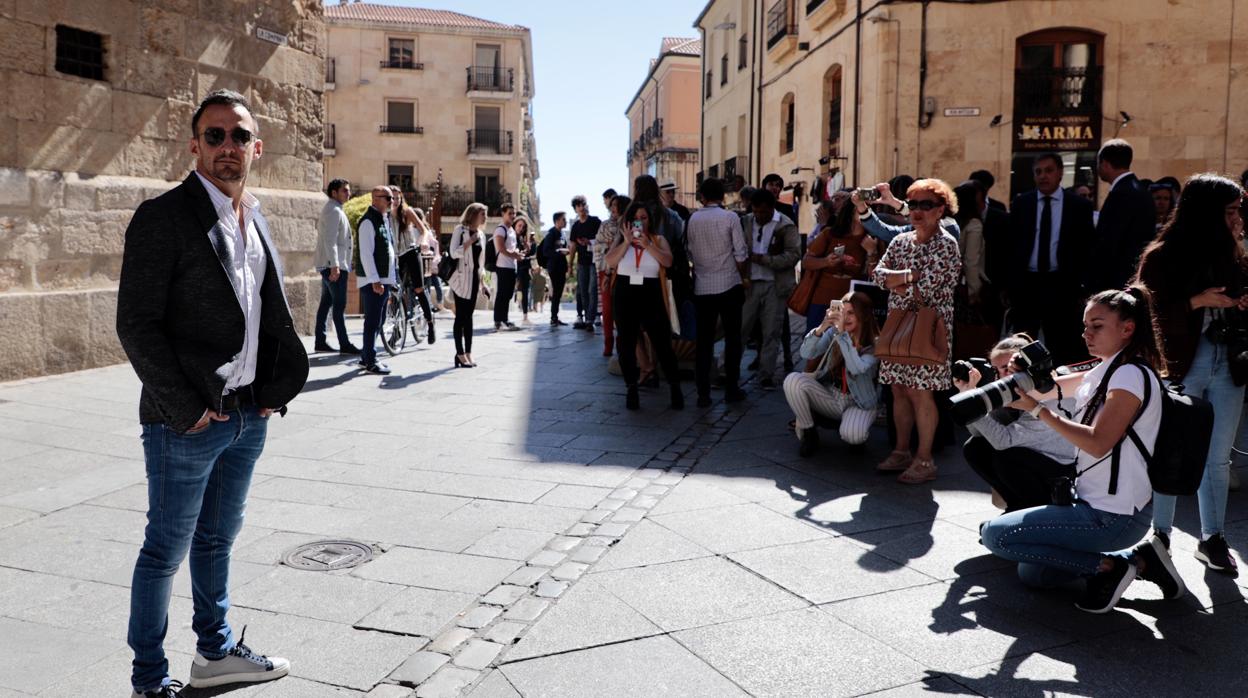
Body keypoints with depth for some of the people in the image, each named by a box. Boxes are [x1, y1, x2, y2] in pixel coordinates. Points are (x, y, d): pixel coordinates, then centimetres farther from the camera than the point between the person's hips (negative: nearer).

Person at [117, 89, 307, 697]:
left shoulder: (256, 219, 10)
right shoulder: (163, 217, -12)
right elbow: (136, 323, -15)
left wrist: (276, 391, 6)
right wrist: (186, 408, -15)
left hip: (249, 414, 7)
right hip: (187, 421, -7)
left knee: (217, 538, 20)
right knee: (166, 549, 6)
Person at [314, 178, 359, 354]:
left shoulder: (334, 210, 21)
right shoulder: (333, 211, -12)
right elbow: (330, 240, -20)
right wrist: (335, 265, -26)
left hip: (329, 266, 10)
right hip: (334, 265, -10)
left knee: (326, 303, 10)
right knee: (339, 305, -9)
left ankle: (320, 342, 14)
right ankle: (344, 345, -9)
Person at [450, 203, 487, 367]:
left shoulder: (480, 234, 15)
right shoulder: (460, 229, -5)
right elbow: (454, 253, -16)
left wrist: (481, 281, 16)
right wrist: (470, 241, -19)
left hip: (474, 279, 6)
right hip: (462, 279, -6)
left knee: (468, 316, 7)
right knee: (461, 316, -5)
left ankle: (468, 353, 9)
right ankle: (460, 354, -2)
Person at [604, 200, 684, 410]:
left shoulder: (658, 240, 6)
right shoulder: (621, 240, 9)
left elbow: (668, 261, -11)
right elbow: (610, 262, -7)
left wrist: (647, 244, -18)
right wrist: (627, 241, -13)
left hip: (651, 296, -2)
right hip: (625, 296, 2)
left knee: (662, 343, -2)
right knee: (627, 344, 6)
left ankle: (675, 388, 7)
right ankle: (632, 389, 16)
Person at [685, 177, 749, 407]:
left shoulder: (693, 219, 2)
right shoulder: (730, 218, -7)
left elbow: (690, 252, 6)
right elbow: (740, 253, -6)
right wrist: (744, 277, 7)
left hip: (702, 287, 2)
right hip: (729, 285, -2)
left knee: (704, 340, 5)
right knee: (732, 338, 7)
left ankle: (703, 393, 4)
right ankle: (732, 389, 11)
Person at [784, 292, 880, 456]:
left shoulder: (874, 344, -15)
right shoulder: (833, 333, -4)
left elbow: (857, 368, -33)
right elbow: (806, 354, -15)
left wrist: (842, 333, -36)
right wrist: (822, 327, -30)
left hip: (860, 404, -4)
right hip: (830, 396, 4)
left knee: (851, 435, -36)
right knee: (792, 380, -22)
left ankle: (859, 428, 5)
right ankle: (807, 431, -3)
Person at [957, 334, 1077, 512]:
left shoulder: (1046, 396, -29)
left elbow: (1003, 440, -38)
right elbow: (980, 432, -17)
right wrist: (966, 393, -25)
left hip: (1066, 469, -7)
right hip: (1032, 459, 7)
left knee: (1006, 459, -30)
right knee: (974, 448, -8)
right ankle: (1019, 504, 10)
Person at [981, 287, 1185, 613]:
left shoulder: (1132, 375, -17)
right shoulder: (1105, 371, 11)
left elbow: (1098, 443, -26)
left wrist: (1038, 409, -23)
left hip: (1115, 517, -10)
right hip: (1091, 500, 10)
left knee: (995, 534, -12)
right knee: (1031, 573, 17)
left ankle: (1110, 566, -5)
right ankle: (1137, 560, 14)